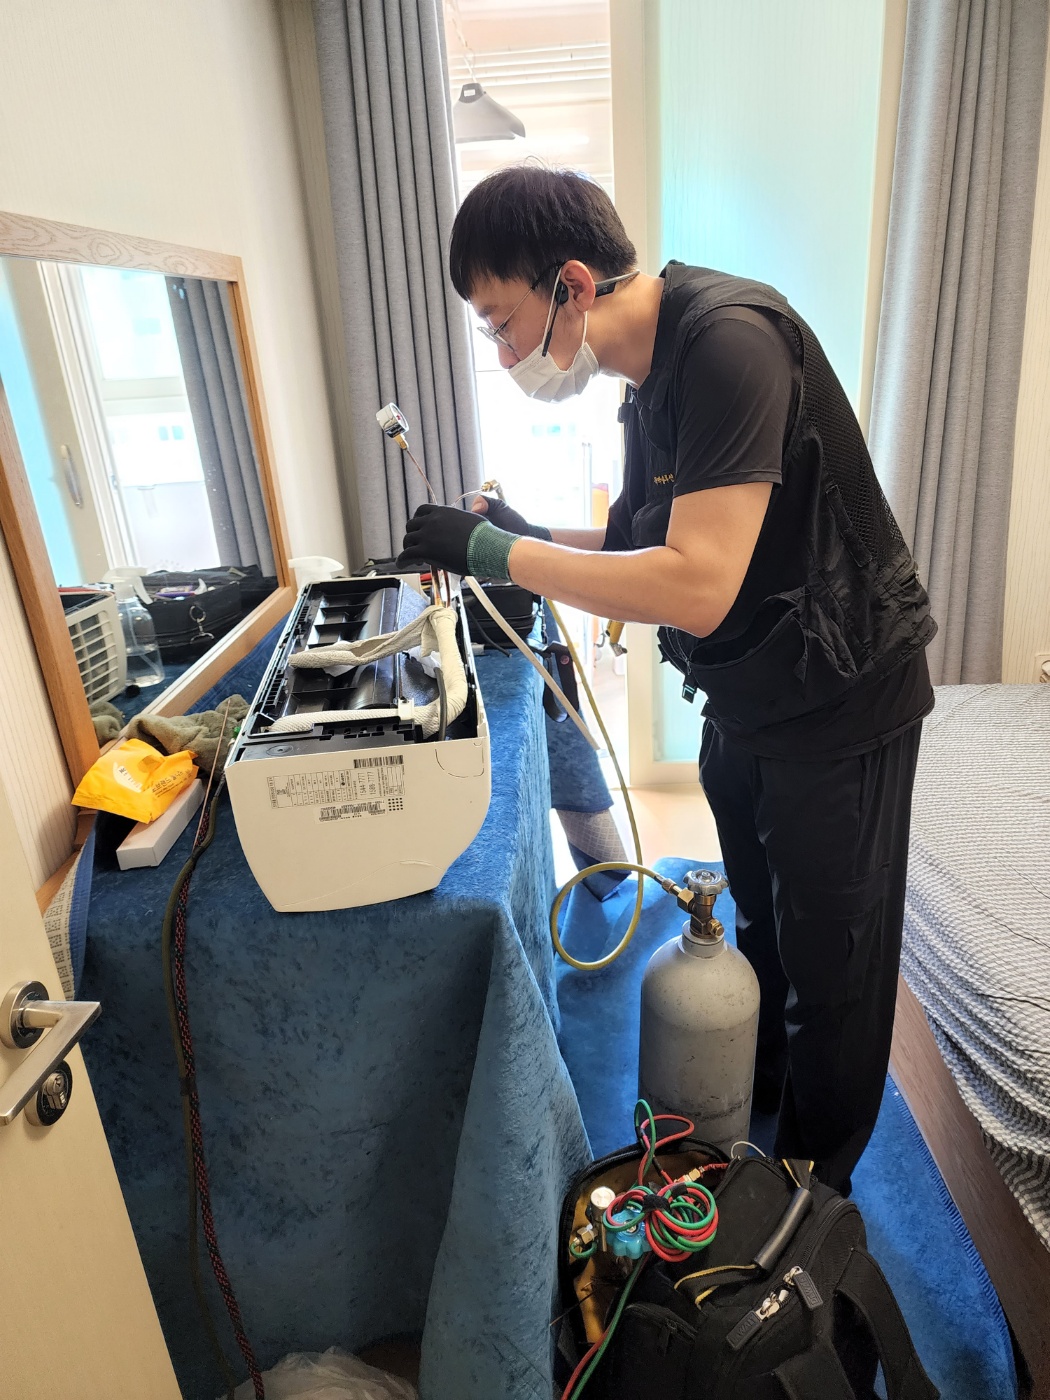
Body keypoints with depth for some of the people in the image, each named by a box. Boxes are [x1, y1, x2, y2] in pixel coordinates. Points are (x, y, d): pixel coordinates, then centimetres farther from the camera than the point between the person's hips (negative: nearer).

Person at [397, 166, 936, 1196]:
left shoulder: (728, 340, -25)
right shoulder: (648, 377, 5)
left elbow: (698, 583, -33)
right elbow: (642, 542, 12)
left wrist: (497, 552, -26)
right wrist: (524, 538, -5)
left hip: (839, 699, -8)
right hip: (743, 701, 9)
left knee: (831, 957, 11)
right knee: (758, 921, 25)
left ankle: (817, 1186, 36)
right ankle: (754, 1093, 51)